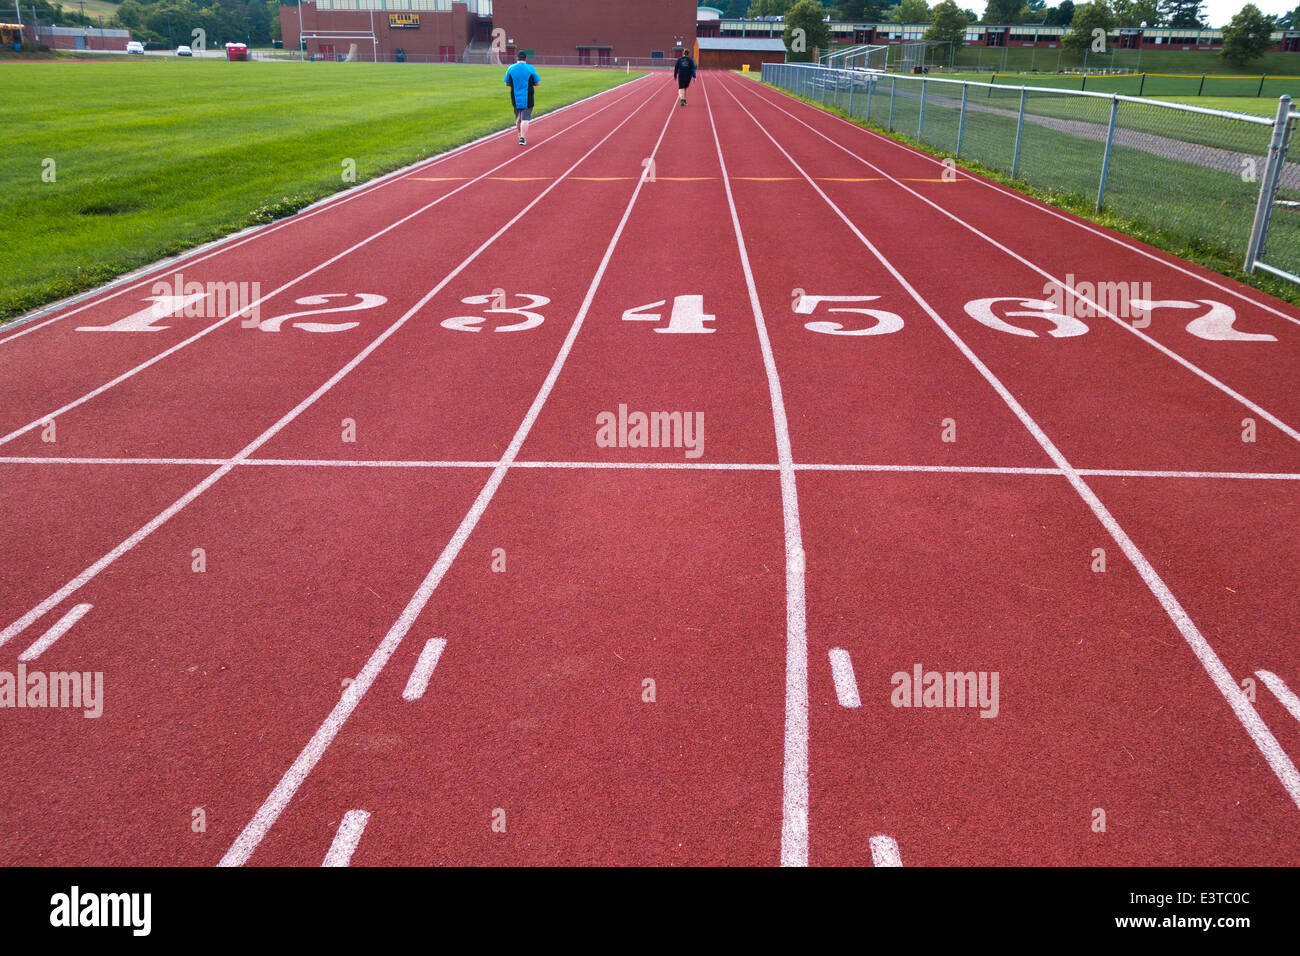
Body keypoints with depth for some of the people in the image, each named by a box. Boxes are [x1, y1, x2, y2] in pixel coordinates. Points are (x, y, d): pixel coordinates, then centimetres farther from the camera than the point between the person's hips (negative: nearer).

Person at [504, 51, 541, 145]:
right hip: (527, 99, -3)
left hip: (515, 99, 3)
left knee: (518, 119, 19)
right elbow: (537, 83, -1)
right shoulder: (530, 68, -5)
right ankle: (523, 138, -13)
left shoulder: (511, 68, 1)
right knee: (525, 119, -3)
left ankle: (520, 136, 32)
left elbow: (507, 84, 6)